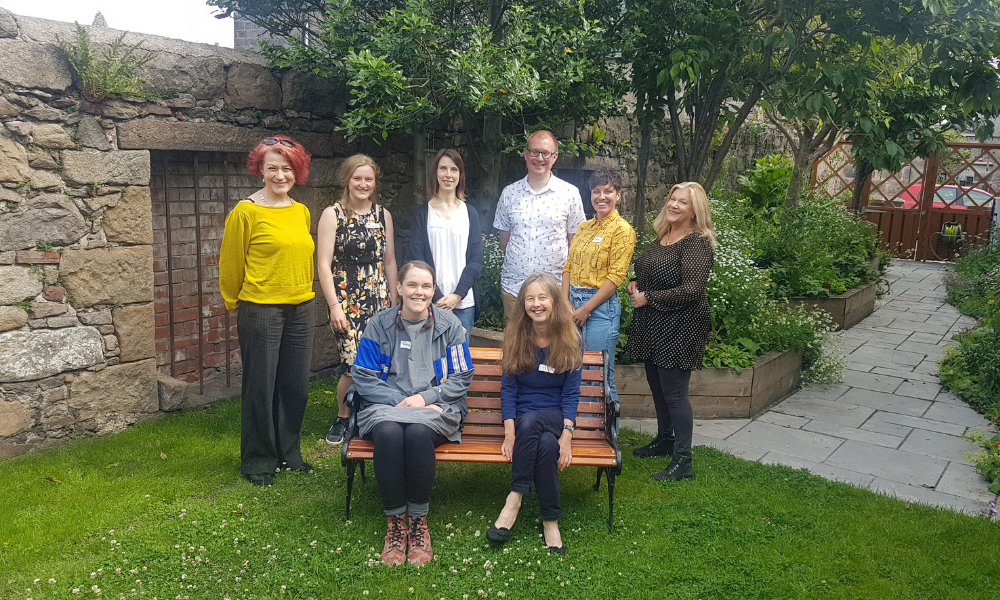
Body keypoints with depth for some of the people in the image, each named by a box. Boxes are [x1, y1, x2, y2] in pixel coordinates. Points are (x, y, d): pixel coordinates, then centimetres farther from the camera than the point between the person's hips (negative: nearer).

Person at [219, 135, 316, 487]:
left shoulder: (301, 212, 9)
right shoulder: (246, 212, -8)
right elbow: (231, 264, -1)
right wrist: (236, 303, 8)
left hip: (301, 309, 6)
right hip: (260, 309, -5)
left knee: (296, 385, 11)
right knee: (260, 387, 3)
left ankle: (289, 452, 27)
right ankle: (257, 461, 18)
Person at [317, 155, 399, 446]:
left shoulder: (383, 215, 11)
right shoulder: (333, 215, -1)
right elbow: (324, 264, -6)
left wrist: (393, 302, 15)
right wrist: (334, 305, -12)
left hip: (379, 301, 4)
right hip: (346, 301, -4)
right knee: (354, 364, -9)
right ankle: (342, 419, 14)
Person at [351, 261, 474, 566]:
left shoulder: (449, 325, 5)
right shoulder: (379, 324, 6)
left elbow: (462, 378, 5)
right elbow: (363, 377, 2)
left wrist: (425, 397, -10)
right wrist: (400, 400, -11)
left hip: (435, 407, -1)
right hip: (386, 405, 1)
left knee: (418, 433, -35)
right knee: (388, 432, -34)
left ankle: (419, 521, -18)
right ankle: (395, 522, -20)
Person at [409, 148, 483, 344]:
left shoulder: (470, 214, 11)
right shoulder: (422, 213, 6)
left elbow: (476, 260, 5)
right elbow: (417, 259, -1)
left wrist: (457, 295, -8)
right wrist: (438, 298, -11)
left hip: (464, 303, 2)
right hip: (432, 303, -1)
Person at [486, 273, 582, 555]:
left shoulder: (570, 341, 0)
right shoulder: (515, 338, 3)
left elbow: (571, 394, -2)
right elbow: (507, 388, 1)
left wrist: (567, 434, -17)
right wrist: (509, 432, -13)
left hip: (555, 415, -1)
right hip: (521, 418, 1)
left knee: (530, 422, -36)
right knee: (546, 444, -34)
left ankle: (515, 499, -27)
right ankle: (551, 519, -25)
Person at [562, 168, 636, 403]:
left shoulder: (622, 229, -7)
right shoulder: (584, 227, 15)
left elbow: (616, 276, -13)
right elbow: (569, 266, 12)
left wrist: (586, 309, -13)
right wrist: (565, 303, -2)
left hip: (601, 304, -7)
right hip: (573, 302, 7)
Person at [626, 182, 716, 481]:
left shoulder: (696, 243, -16)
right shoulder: (663, 237, 11)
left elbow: (691, 290, -25)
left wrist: (648, 297, -17)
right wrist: (636, 284, 8)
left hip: (679, 330, -9)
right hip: (653, 329, 9)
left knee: (674, 392, -5)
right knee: (658, 387, 19)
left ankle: (683, 461, 6)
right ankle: (664, 440, 37)